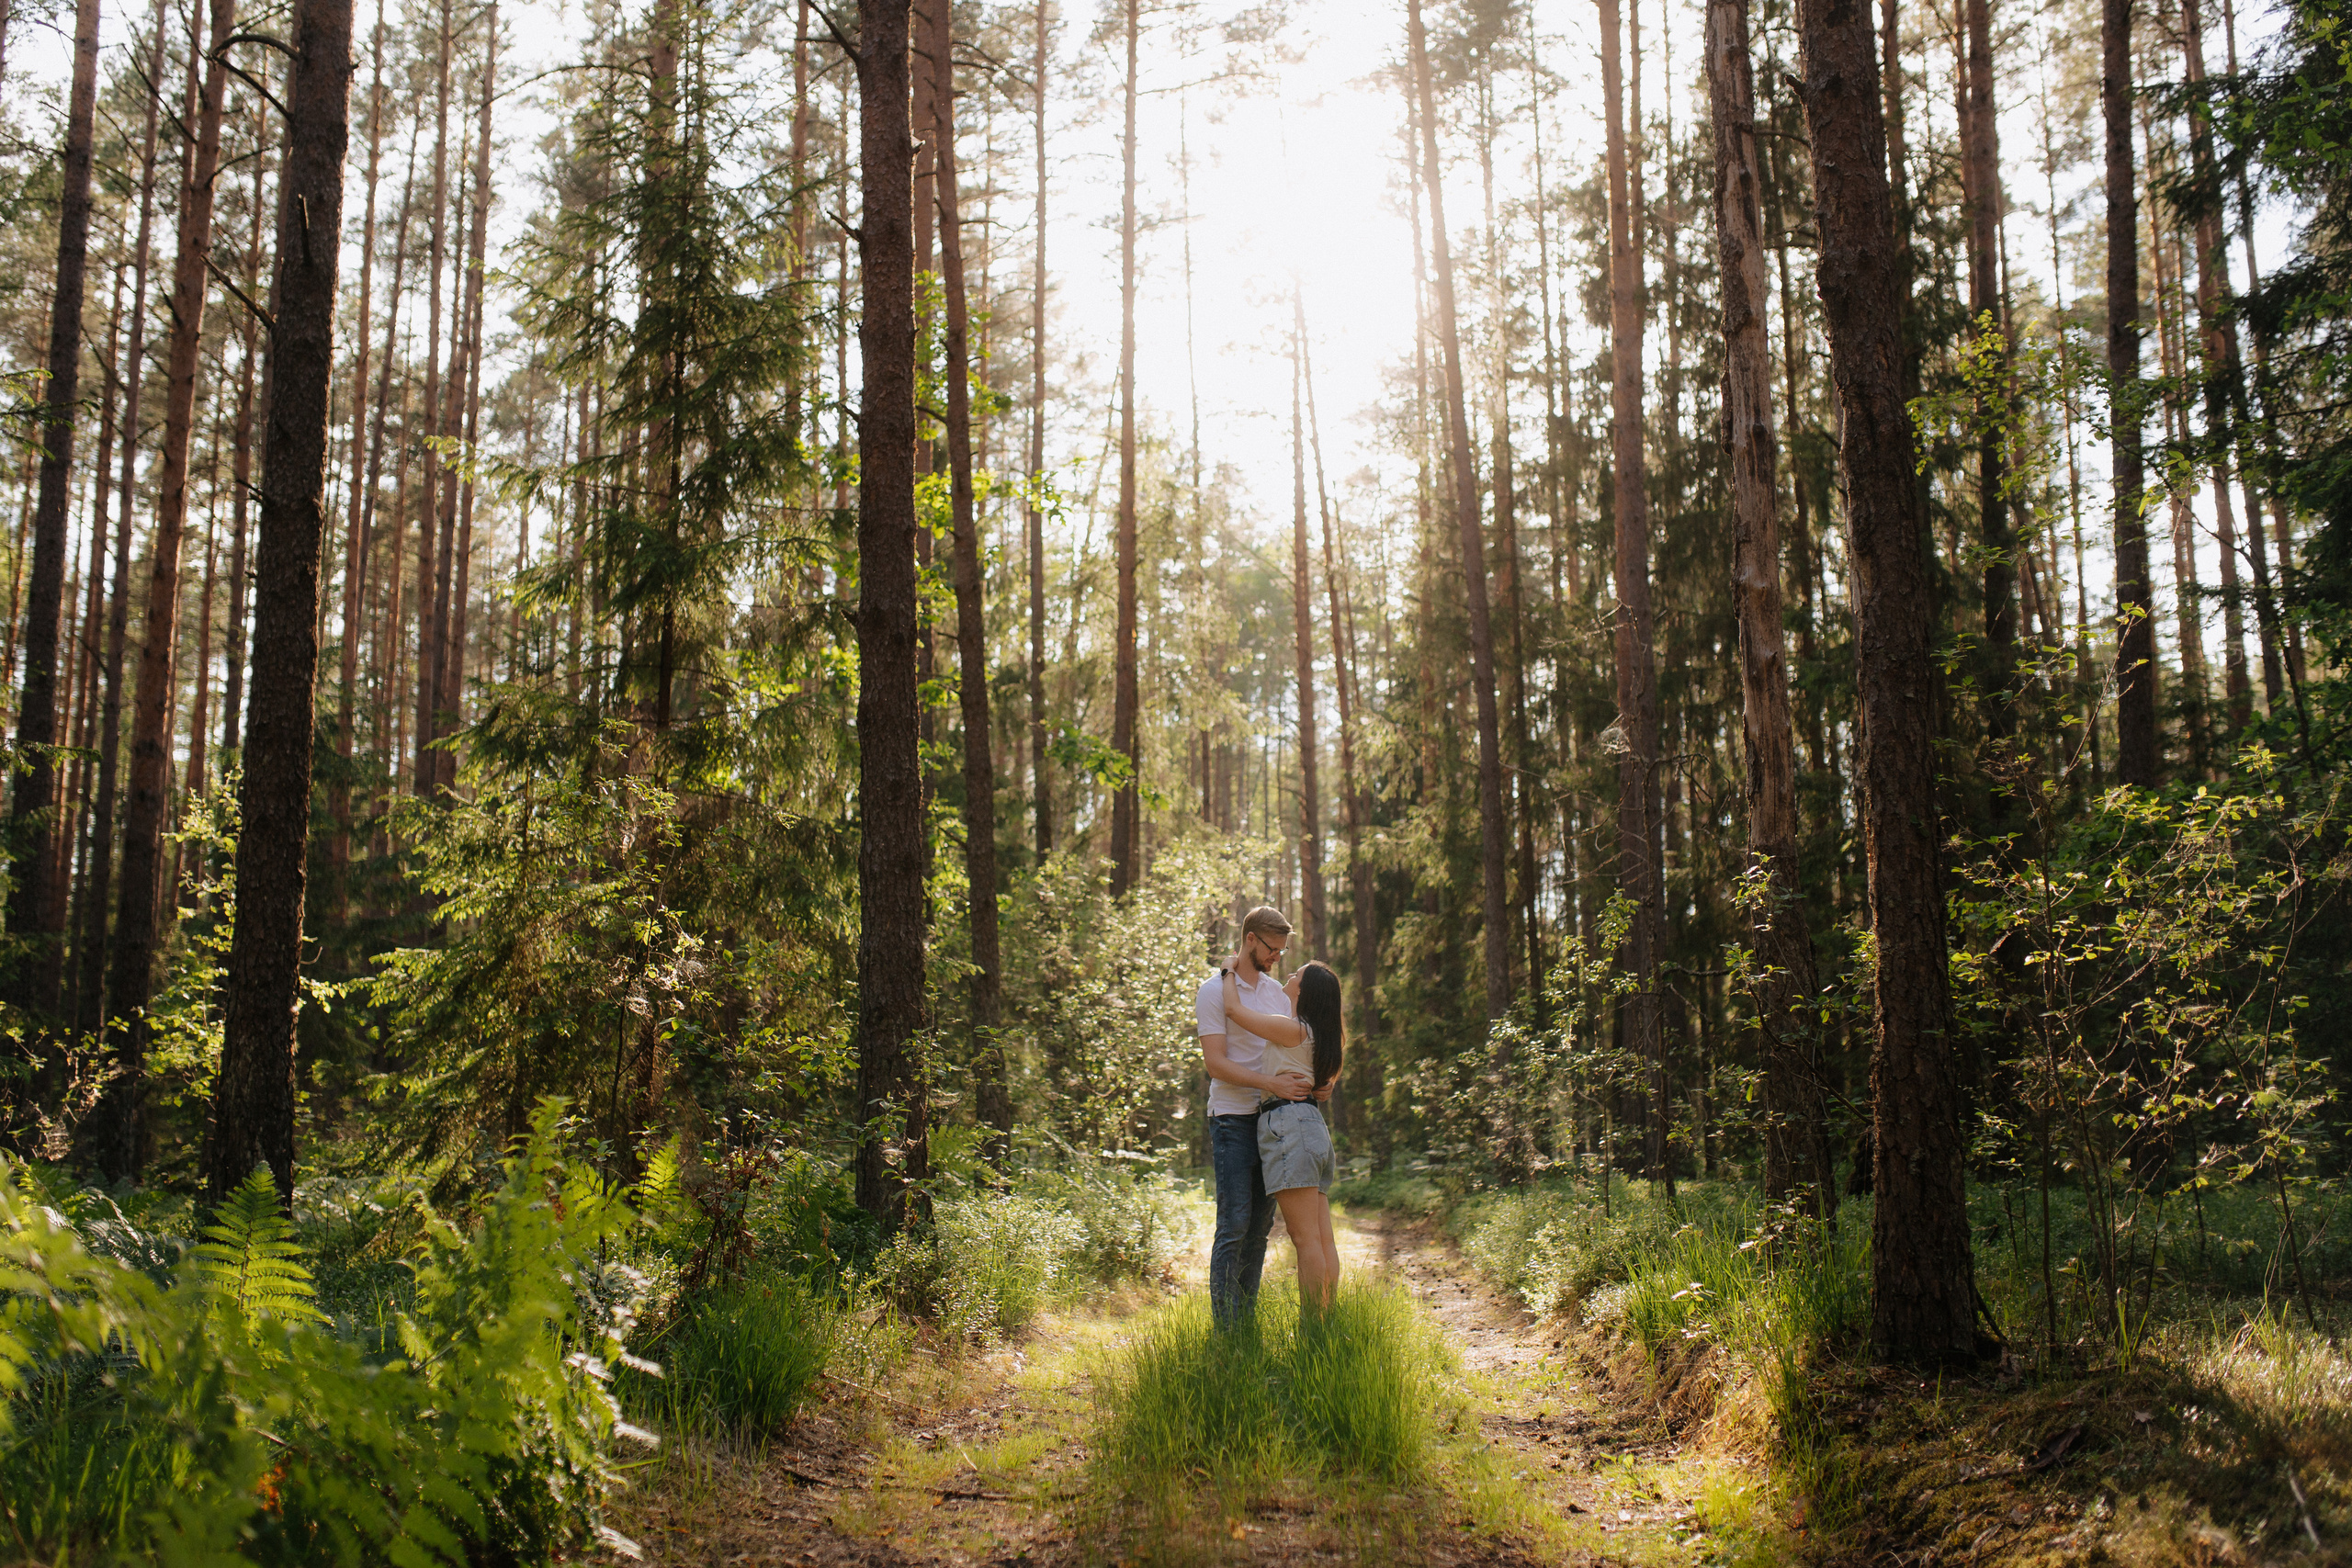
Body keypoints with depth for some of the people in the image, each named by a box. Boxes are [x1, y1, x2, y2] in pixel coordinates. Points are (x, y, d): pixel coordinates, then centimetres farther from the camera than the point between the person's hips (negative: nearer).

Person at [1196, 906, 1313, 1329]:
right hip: (1232, 1119, -7)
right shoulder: (1214, 990, -7)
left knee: (1260, 1224, 8)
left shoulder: (1277, 990, 15)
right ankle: (1225, 1327, -6)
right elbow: (1216, 1063, -15)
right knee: (1234, 1224, -10)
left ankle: (1247, 1321, 15)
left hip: (1272, 1119, 7)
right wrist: (1271, 1083, -24)